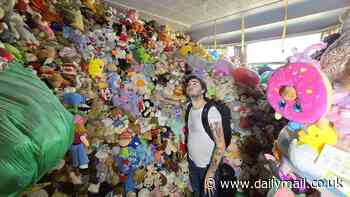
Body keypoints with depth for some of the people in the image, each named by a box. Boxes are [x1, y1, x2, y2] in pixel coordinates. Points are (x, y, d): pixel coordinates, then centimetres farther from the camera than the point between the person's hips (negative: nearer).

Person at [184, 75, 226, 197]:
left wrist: (210, 173, -22)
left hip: (207, 166, -5)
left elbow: (221, 145, -24)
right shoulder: (190, 109, -6)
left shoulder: (211, 111, -26)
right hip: (192, 162, 6)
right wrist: (189, 156, 8)